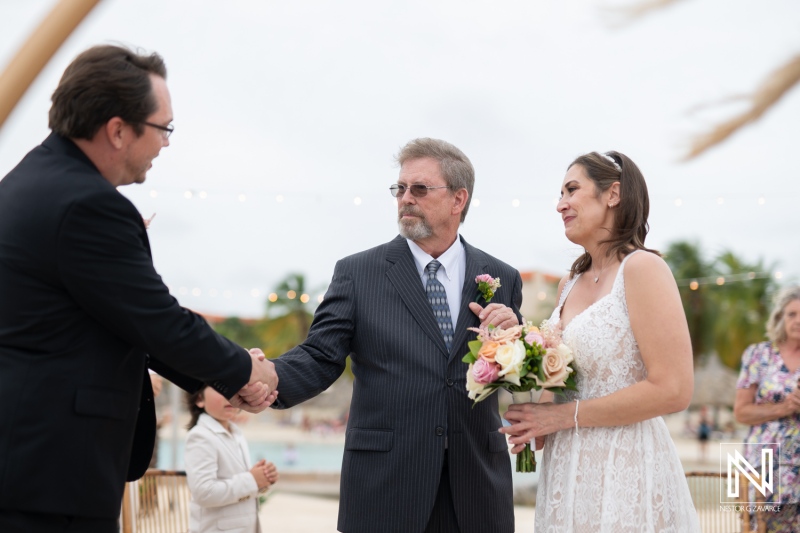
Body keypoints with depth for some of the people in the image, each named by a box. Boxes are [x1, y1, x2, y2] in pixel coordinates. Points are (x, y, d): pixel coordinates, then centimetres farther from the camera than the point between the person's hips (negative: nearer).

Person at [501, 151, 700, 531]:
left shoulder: (641, 268, -11)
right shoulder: (569, 284, 11)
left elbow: (672, 390, -18)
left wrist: (563, 416, -14)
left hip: (626, 475, -7)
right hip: (567, 473, 7)